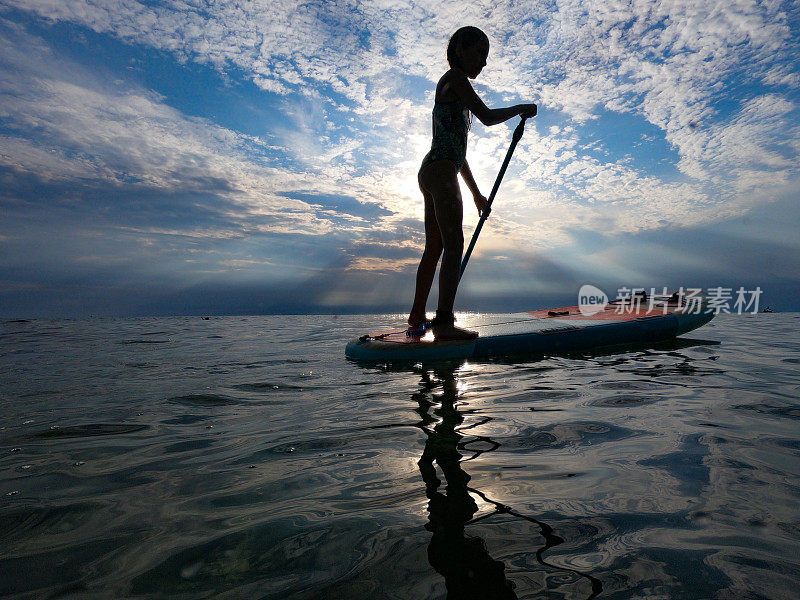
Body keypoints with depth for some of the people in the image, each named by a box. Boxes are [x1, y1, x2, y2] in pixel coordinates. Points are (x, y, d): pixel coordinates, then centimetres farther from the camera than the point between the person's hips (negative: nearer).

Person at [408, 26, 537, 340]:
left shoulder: (451, 93, 31)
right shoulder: (454, 78, 3)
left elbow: (459, 153, 29)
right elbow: (488, 117, -10)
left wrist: (476, 192, 28)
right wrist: (521, 109, 8)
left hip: (430, 172, 10)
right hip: (441, 172, -10)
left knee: (434, 248, 7)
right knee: (454, 244, -19)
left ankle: (417, 319, 11)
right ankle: (444, 322, -26)